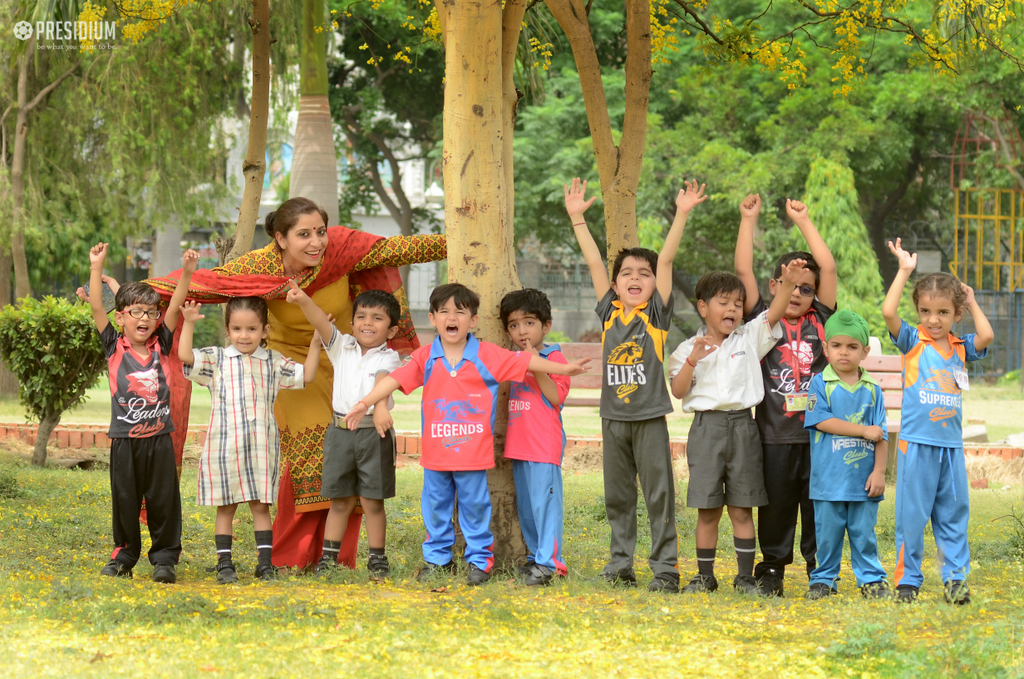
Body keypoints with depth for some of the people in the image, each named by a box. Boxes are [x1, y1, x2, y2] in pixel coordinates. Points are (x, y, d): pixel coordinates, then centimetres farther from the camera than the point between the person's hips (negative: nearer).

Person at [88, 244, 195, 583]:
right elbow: (96, 307, -5)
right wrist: (96, 267, -12)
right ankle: (124, 556, 19)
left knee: (163, 500, 2)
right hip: (124, 438, -1)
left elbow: (176, 306, -1)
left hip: (159, 437, 1)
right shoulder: (114, 346, 2)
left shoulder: (160, 345, 5)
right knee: (124, 500, 7)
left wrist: (186, 273, -13)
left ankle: (165, 558, 9)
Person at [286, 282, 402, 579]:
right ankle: (329, 556, 15)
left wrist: (380, 407, -42)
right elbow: (323, 324, -7)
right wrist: (304, 301, -26)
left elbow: (383, 380, -23)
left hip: (374, 434, -3)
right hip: (340, 431, 3)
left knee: (372, 500, 3)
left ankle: (377, 557, 11)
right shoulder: (343, 348, 8)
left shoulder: (388, 358, -2)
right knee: (340, 500, 9)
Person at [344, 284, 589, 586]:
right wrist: (365, 402, -19)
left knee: (475, 506, 5)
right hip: (436, 453, 2)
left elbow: (524, 361, -1)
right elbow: (395, 379, -7)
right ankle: (437, 558, 24)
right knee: (436, 507, 11)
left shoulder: (488, 355, -3)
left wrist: (564, 368, -3)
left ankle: (479, 559, 16)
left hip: (474, 453, -2)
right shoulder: (425, 358, 0)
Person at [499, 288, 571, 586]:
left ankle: (548, 562, -11)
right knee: (525, 504, 12)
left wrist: (536, 366, -22)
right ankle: (536, 556, 22)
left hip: (545, 445, -8)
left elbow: (556, 396, -16)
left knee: (545, 501, -11)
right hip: (518, 444, 8)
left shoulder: (554, 358, -5)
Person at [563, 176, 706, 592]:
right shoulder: (609, 313, 7)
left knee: (659, 495, -2)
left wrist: (682, 214, -13)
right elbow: (594, 262, 6)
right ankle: (620, 566, 19)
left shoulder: (656, 314, -1)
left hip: (649, 417, -4)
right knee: (617, 496, 10)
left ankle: (665, 569, 2)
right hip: (613, 417, 4)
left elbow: (666, 261, -7)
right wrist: (576, 217, 5)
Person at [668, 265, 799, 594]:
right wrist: (693, 360, -16)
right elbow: (678, 391, -2)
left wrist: (788, 284, -20)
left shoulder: (750, 339, 8)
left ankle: (745, 576, 9)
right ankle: (705, 575, 13)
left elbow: (773, 314, -5)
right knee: (708, 510, 3)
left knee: (742, 508, 4)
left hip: (742, 427, 1)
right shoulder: (689, 348, 5)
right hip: (707, 427, -1)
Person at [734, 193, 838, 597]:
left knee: (819, 504, 3)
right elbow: (743, 271, -1)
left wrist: (803, 221, 9)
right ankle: (772, 569, 17)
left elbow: (828, 268, 5)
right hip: (776, 435, -1)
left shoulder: (819, 321, 8)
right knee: (776, 504, 6)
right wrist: (748, 220, 1)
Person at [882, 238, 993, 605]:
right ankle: (908, 580, 7)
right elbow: (888, 312, -15)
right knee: (912, 513, 0)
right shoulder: (912, 341, 0)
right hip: (917, 442, -4)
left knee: (954, 512, 7)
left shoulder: (959, 347, 9)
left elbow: (986, 337, -8)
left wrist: (972, 302, 4)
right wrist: (904, 271, -11)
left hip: (951, 444, 4)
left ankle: (955, 578, 13)